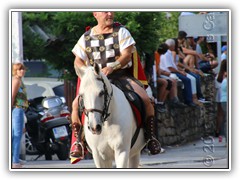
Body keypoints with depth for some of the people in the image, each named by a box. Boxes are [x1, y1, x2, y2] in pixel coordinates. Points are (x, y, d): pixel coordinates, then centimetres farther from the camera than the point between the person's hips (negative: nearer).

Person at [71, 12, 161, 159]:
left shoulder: (121, 32, 5)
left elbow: (127, 55, -6)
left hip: (121, 76, -1)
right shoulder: (86, 37, 11)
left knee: (145, 99, -25)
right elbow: (78, 62, 11)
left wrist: (111, 67, -22)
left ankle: (151, 136, -11)